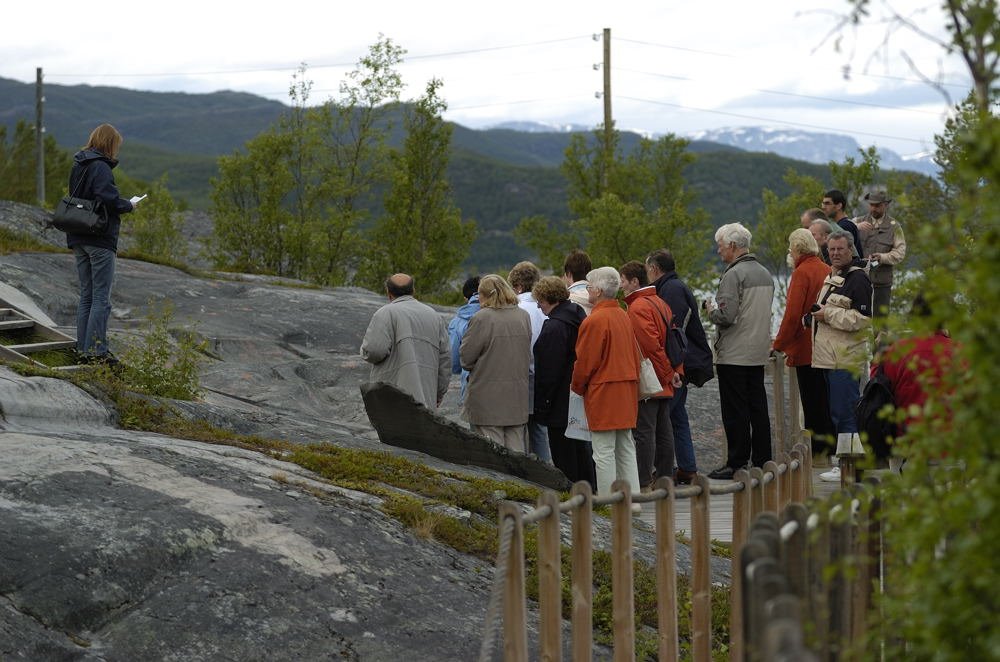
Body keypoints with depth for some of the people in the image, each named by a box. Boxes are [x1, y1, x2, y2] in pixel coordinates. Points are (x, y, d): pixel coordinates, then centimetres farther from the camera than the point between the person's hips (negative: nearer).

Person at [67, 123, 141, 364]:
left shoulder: (78, 166, 12)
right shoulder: (100, 167, -14)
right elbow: (109, 199, -24)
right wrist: (129, 205, -5)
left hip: (79, 239, 8)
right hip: (100, 239, -8)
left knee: (86, 296, 13)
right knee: (101, 298, -4)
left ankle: (83, 349, 14)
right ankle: (96, 350, -6)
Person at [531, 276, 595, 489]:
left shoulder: (554, 327, -19)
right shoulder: (580, 318, 10)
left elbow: (549, 371, -19)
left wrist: (542, 406, -13)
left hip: (561, 405, -10)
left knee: (564, 458, -4)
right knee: (583, 450, 17)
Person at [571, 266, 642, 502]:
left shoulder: (594, 321, -16)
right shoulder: (624, 317, 10)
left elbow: (584, 362, -12)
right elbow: (634, 355, 15)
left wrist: (577, 387, 4)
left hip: (603, 392, -8)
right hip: (627, 391, 8)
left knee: (604, 451, -3)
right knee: (626, 448, 13)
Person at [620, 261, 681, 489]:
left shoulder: (638, 307, -15)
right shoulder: (660, 303, 15)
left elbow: (651, 346, -21)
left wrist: (669, 373, -14)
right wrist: (674, 371, 10)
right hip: (664, 384, 9)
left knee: (644, 432, -7)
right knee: (663, 430, 13)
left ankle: (643, 483, -6)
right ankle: (665, 477, 18)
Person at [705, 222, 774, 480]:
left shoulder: (733, 275, -15)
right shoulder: (765, 274, 12)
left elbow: (726, 316, -21)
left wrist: (711, 310, 0)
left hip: (734, 354, -8)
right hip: (759, 352, 8)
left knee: (735, 411, -3)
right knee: (758, 408, 11)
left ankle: (736, 463, -2)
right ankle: (762, 461, 14)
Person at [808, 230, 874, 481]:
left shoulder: (858, 279, -9)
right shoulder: (832, 278, 22)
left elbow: (861, 319, -17)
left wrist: (828, 314, -14)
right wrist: (814, 315, 14)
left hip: (846, 357, -10)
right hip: (830, 356, 10)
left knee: (845, 412, -10)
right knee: (838, 412, 13)